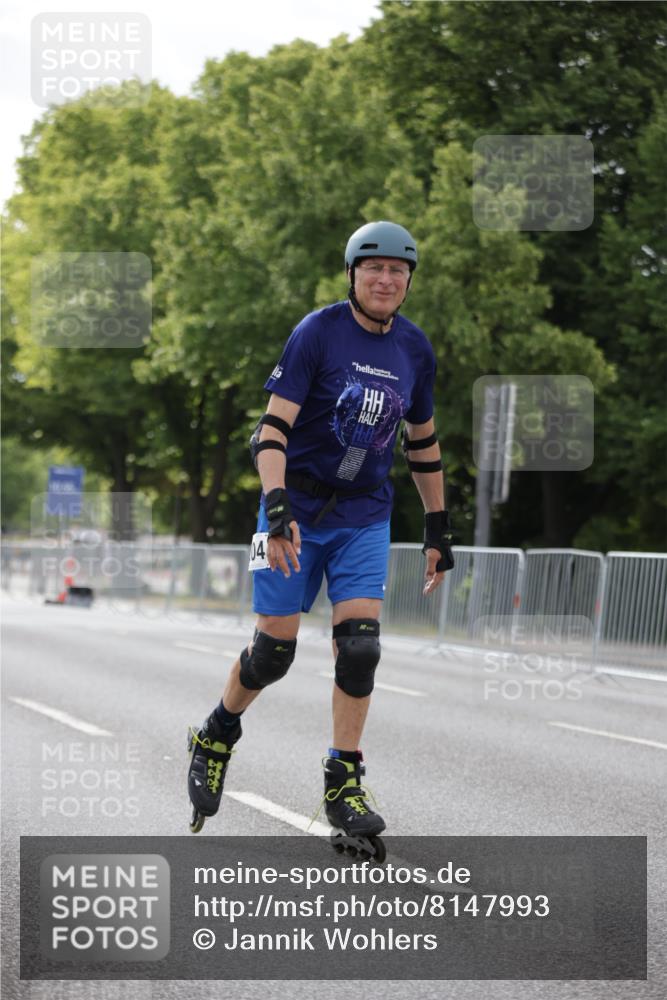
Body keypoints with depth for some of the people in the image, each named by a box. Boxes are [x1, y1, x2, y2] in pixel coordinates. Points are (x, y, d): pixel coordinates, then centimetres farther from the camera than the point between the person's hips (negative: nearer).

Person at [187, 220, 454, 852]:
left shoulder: (414, 350, 4)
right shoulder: (318, 333, -11)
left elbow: (422, 443, 16)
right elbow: (274, 426, -17)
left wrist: (438, 530, 15)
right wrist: (276, 507, -30)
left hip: (365, 516, 3)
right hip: (298, 508, -3)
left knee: (359, 644, -11)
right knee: (274, 650, -1)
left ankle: (343, 784, -2)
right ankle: (216, 737, 27)